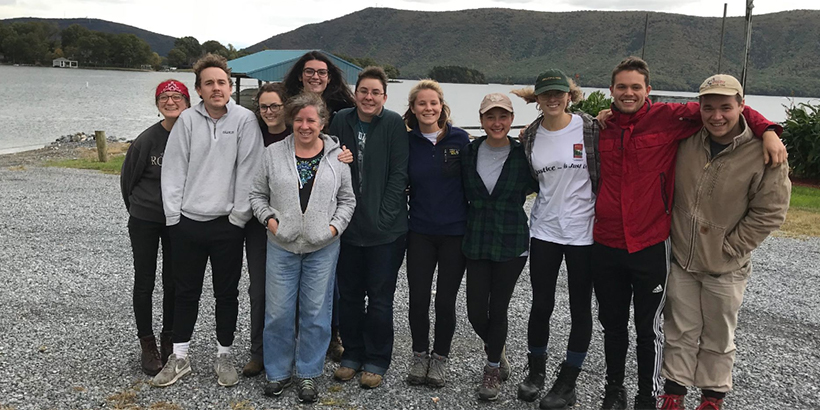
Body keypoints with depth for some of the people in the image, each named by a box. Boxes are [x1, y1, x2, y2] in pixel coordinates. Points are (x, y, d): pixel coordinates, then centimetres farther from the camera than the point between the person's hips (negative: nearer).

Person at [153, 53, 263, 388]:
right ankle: (180, 358, 27)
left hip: (227, 224, -2)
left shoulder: (245, 120, -5)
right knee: (186, 292, 13)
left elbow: (248, 171, -8)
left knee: (227, 293, 10)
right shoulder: (187, 120, 2)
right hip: (186, 222, 2)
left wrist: (239, 216, -10)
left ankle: (224, 356, 26)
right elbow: (174, 169, 2)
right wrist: (172, 215, -3)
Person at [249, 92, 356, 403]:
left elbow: (347, 199, 8)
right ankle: (278, 372, 24)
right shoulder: (274, 153, 3)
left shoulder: (337, 156, 2)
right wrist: (269, 219, -5)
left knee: (316, 313, 6)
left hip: (323, 248, 0)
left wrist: (335, 226, -5)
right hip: (281, 246, 0)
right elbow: (257, 194, 9)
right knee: (278, 312, 5)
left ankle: (308, 374, 23)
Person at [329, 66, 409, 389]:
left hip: (385, 229, -3)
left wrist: (382, 215, -13)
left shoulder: (394, 124, -6)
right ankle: (352, 354, 30)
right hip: (348, 226, 3)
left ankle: (377, 361, 21)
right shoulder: (341, 121, 3)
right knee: (349, 295, 13)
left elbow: (399, 174, -8)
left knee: (380, 298, 6)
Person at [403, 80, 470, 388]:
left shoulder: (460, 139, -2)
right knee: (418, 298, 5)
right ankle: (419, 354, 26)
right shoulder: (408, 142, 1)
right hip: (420, 232, 1)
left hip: (455, 232, -1)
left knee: (446, 301, 6)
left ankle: (440, 357, 25)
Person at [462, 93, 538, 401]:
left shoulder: (523, 154, -5)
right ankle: (497, 350, 36)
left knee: (498, 309, 5)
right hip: (477, 242, 2)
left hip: (512, 244, -2)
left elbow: (537, 185, 6)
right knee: (476, 312, 3)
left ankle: (493, 369, 28)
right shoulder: (468, 153, 0)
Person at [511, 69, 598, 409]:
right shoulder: (531, 135, 3)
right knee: (541, 304, 9)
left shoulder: (590, 129, -7)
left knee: (580, 308, 8)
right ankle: (536, 371, 30)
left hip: (583, 231, -2)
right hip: (544, 228, 2)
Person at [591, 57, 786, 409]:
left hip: (650, 245, -3)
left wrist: (767, 130, -11)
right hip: (605, 245, 3)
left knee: (649, 329, 9)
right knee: (612, 324, 16)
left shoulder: (668, 117, -6)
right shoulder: (602, 127, 5)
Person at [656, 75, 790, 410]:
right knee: (680, 332, 15)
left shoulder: (764, 153, -17)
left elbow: (769, 212, -14)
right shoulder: (687, 142, -4)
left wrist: (728, 249, -12)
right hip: (681, 260, 3)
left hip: (725, 268, -3)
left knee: (718, 338, 15)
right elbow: (670, 191, 15)